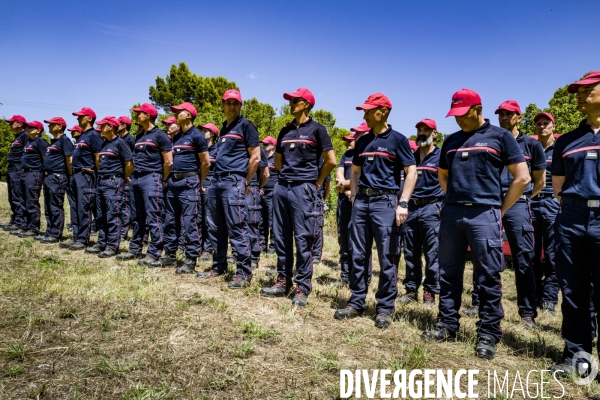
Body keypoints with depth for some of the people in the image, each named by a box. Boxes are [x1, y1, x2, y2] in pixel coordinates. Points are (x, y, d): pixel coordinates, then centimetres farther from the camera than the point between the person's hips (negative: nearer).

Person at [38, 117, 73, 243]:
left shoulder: (64, 140, -11)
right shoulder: (53, 141, 19)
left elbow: (69, 159, -16)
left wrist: (70, 175, -12)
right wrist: (46, 173, 19)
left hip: (57, 177, -10)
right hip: (48, 176, 10)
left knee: (56, 207, -6)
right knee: (48, 207, 13)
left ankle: (55, 235, -1)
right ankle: (49, 232, 20)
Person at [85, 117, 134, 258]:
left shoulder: (120, 143, -10)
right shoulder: (105, 143, 15)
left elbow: (130, 164, -14)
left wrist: (122, 178, -3)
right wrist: (100, 177, 18)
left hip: (113, 182, -9)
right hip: (101, 182, 9)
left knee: (112, 216, -5)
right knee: (100, 216, 12)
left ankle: (113, 246, 0)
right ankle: (102, 243, 21)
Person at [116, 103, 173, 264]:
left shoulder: (160, 135, -6)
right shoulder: (140, 137, 18)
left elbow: (168, 162, -10)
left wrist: (162, 181, -4)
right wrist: (134, 175, 17)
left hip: (151, 178, -9)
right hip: (136, 179, 9)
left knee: (153, 218, -7)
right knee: (137, 217, 12)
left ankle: (154, 253, -2)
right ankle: (135, 249, 21)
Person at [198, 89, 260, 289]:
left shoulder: (246, 125, -3)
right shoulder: (224, 127, 20)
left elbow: (255, 157, -7)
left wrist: (246, 183, -5)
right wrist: (215, 177, 17)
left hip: (233, 182, -8)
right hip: (216, 181, 8)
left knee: (236, 228, -9)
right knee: (216, 227, 11)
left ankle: (244, 272, -4)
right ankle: (219, 266, 22)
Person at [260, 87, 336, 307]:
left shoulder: (316, 129, -1)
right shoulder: (285, 131, 16)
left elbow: (331, 161, -3)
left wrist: (316, 182, 3)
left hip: (303, 189, -6)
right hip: (282, 187, 6)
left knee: (303, 239, -5)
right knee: (281, 237, 9)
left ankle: (302, 288, 1)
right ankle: (283, 281, 19)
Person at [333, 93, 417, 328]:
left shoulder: (397, 139, -2)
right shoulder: (362, 141, 14)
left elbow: (411, 172, -7)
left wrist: (403, 204, -15)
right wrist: (354, 197, 10)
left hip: (385, 201, -6)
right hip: (361, 201, 6)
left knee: (387, 258, -1)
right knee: (358, 255, 8)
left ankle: (385, 308, 9)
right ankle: (356, 302, 19)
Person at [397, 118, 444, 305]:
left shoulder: (441, 156, 1)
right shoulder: (411, 157, 16)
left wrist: (444, 207, -8)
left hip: (431, 209, -5)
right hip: (411, 208, 5)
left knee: (432, 253, -2)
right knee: (410, 253, 8)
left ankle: (430, 291, 8)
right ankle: (411, 289, 17)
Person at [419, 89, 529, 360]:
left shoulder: (499, 136, 2)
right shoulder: (451, 141, 15)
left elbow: (522, 177, 0)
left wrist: (500, 209, 0)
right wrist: (454, 199, 13)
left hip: (484, 215, -5)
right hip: (451, 214, 5)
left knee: (488, 277, 0)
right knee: (449, 273, 9)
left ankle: (488, 334, 10)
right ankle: (446, 324, 21)